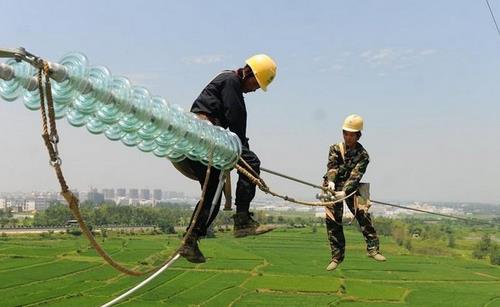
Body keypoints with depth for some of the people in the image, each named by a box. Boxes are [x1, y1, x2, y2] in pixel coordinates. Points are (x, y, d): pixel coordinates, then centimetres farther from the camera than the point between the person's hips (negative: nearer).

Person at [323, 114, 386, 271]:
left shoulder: (362, 155, -4)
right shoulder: (335, 148, 4)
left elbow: (355, 175, -15)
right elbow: (332, 166, -11)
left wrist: (345, 191, -29)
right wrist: (331, 181, -30)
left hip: (351, 188, -1)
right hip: (334, 187, 1)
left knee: (363, 214, -17)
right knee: (333, 221, -2)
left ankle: (372, 248, -9)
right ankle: (337, 255, 7)